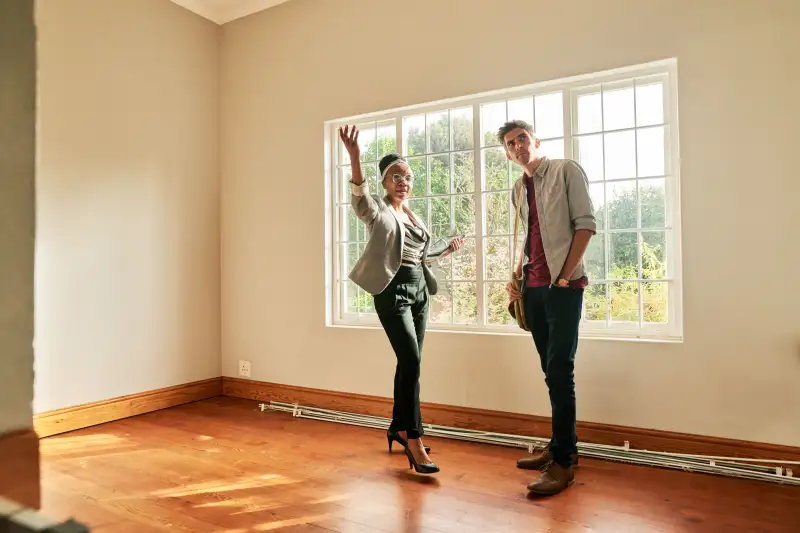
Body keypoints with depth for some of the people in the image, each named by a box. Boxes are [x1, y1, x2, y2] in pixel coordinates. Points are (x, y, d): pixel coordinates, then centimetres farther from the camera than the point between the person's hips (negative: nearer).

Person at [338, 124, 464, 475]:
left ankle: (398, 428, 25)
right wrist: (355, 159, -45)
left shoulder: (413, 216, 16)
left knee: (408, 363, 10)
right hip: (393, 291, -7)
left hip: (419, 290, 7)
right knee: (412, 360, -15)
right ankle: (415, 440, -8)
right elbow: (360, 199, -29)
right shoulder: (378, 210, -4)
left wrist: (449, 249, 31)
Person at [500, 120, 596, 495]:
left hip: (563, 285, -6)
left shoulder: (566, 170, -1)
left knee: (560, 370, -9)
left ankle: (563, 461, 0)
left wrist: (565, 277, -14)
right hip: (533, 287, 6)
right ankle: (560, 446, 22)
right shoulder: (518, 188, 16)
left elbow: (585, 223, -8)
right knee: (551, 370, 11)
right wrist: (516, 276, 7)